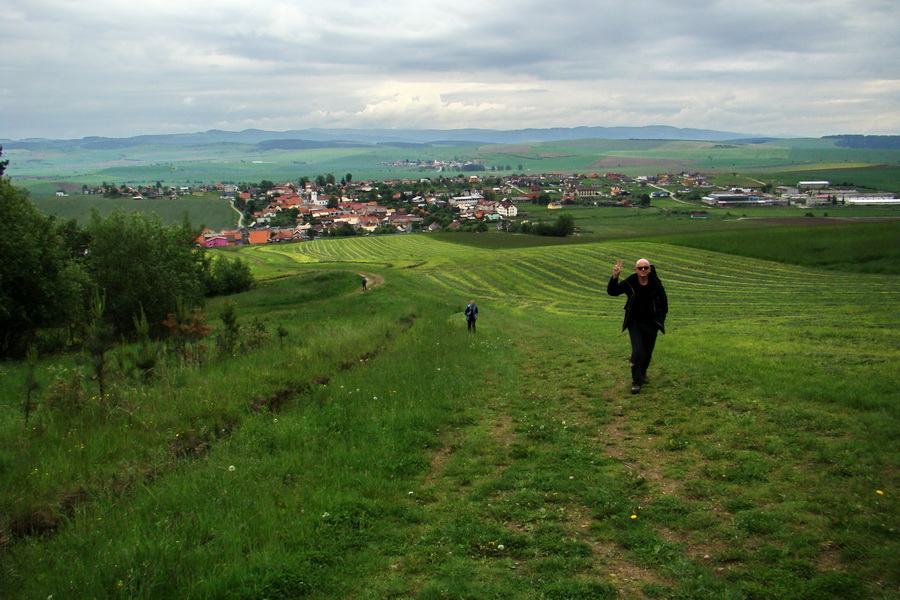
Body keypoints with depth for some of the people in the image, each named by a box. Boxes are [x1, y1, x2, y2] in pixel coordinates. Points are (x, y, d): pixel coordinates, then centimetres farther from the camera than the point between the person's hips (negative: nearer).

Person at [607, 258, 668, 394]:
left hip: (651, 323, 2)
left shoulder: (656, 285, -9)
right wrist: (614, 277, -29)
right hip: (634, 322, -2)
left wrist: (661, 319, 4)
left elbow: (664, 304, 4)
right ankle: (636, 382, -5)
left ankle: (642, 374, 41)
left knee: (648, 352, 13)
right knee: (637, 351, -14)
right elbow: (612, 291, -14)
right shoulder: (630, 283, -11)